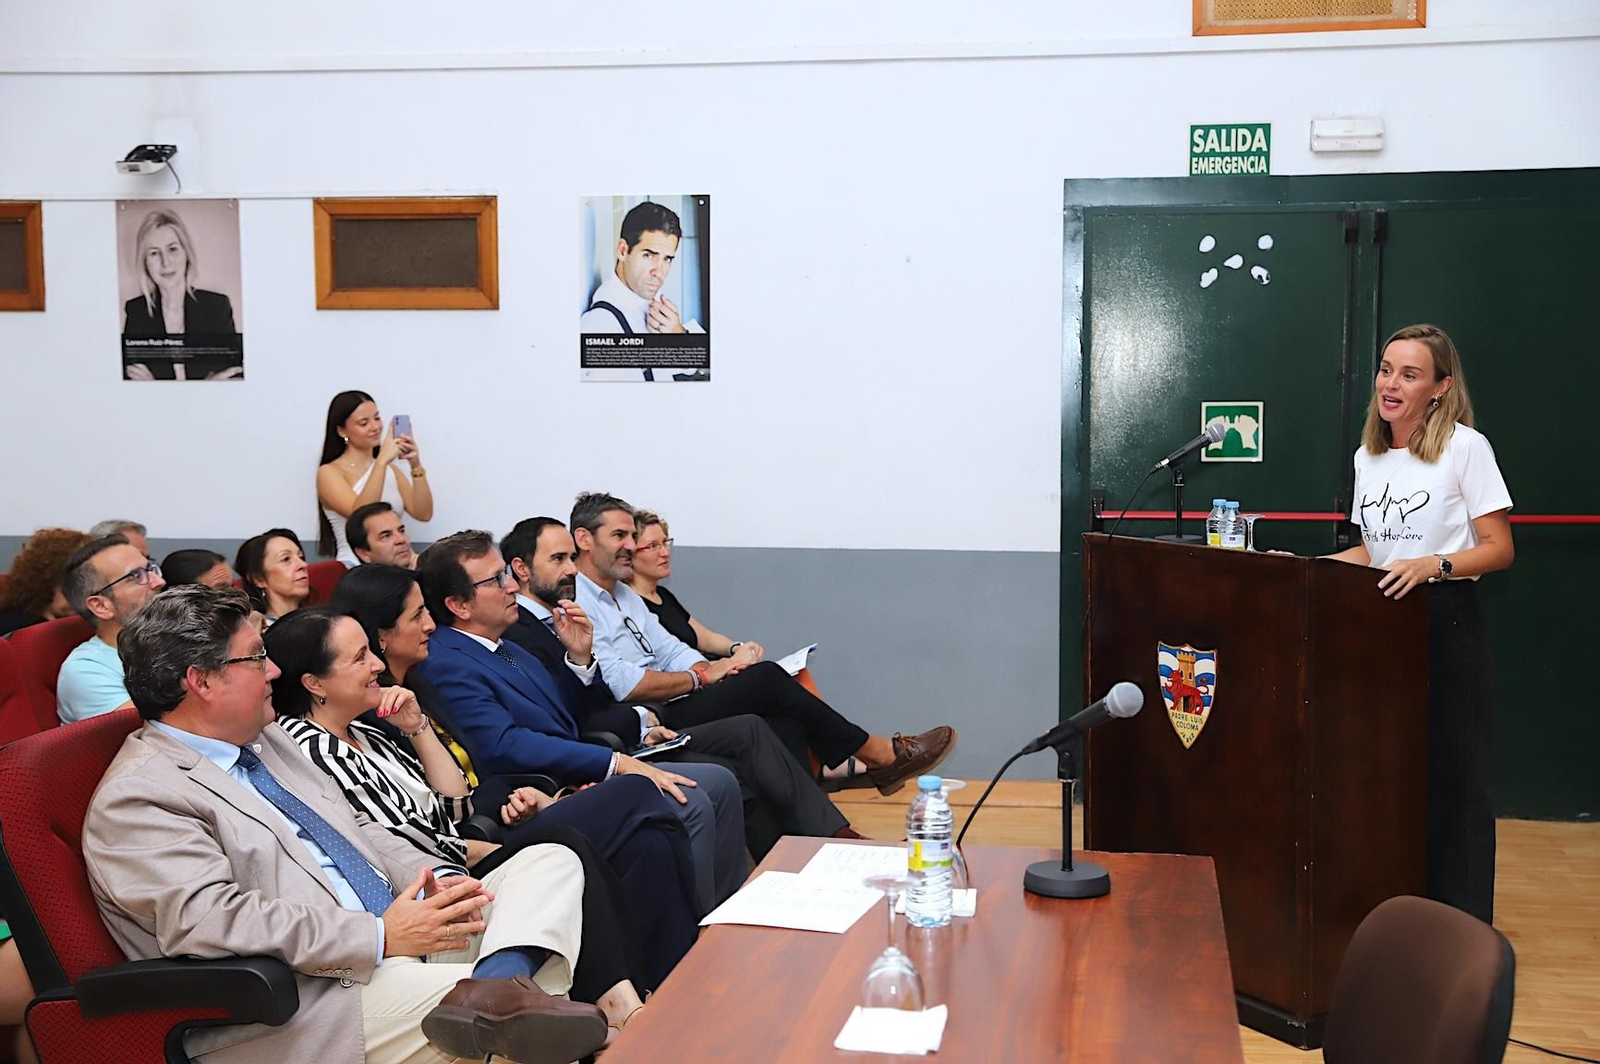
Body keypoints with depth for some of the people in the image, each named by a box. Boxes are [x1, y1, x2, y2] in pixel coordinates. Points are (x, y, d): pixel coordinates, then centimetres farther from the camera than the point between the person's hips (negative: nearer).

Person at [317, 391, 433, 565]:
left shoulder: (389, 468, 17)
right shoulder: (329, 472, 0)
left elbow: (423, 514, 4)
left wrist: (416, 466, -9)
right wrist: (381, 461, -21)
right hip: (355, 567, -5)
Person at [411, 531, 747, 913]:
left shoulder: (504, 648, 16)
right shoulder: (446, 665, -14)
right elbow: (505, 747, -25)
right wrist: (617, 763, -25)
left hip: (575, 776, 10)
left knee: (719, 782, 3)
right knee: (689, 805, -23)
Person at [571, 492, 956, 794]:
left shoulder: (626, 595, 21)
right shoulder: (579, 604, -11)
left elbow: (671, 650, 19)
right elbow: (621, 684, -21)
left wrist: (712, 667, -4)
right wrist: (700, 676, -9)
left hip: (672, 708, 9)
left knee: (782, 723, -13)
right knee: (765, 679, -17)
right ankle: (881, 756, -5)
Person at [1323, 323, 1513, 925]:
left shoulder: (1465, 447, -7)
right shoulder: (1369, 456, 11)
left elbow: (1499, 549, -8)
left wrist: (1435, 564, -24)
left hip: (1446, 621, -6)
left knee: (1453, 772, -2)